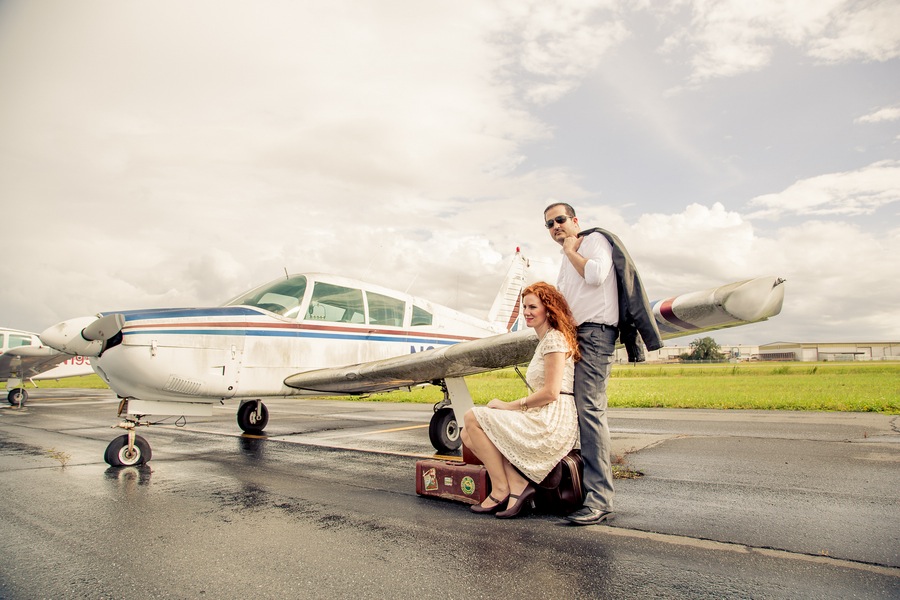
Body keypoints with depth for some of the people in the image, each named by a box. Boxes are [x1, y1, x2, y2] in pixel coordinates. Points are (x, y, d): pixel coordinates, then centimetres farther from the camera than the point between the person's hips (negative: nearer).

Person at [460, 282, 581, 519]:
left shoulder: (554, 339, -9)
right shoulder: (544, 342, 21)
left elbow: (551, 392, -17)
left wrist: (510, 406, -8)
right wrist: (508, 407, 8)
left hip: (552, 424, -10)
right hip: (543, 421, 10)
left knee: (472, 417, -9)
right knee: (468, 435, 3)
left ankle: (500, 490, -4)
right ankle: (518, 484, -6)